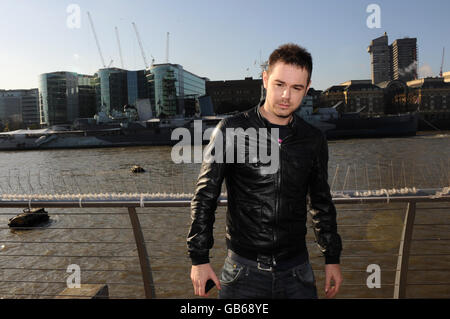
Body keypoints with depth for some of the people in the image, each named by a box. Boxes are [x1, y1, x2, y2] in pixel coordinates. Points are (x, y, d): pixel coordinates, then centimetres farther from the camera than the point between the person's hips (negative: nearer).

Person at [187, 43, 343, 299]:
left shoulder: (314, 141, 2)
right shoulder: (231, 131, -8)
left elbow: (321, 202, 13)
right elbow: (205, 196, -5)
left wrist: (333, 258, 15)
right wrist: (199, 258, -6)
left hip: (297, 272, 3)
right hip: (244, 270, -2)